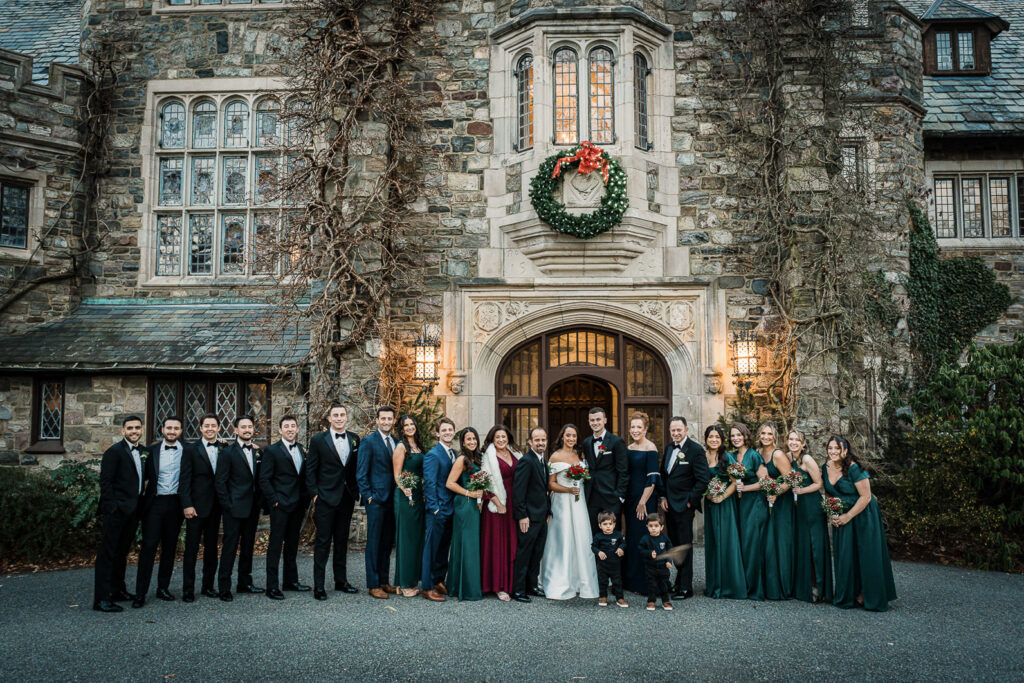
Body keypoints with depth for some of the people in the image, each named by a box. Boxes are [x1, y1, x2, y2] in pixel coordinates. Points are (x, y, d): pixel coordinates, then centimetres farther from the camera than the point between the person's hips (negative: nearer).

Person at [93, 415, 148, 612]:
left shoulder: (143, 452, 13)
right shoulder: (114, 451, -10)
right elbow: (105, 482, -14)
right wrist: (112, 507, -18)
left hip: (132, 511, 8)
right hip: (116, 511, -8)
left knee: (122, 552, 18)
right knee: (107, 553, -4)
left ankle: (118, 590, 29)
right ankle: (101, 599, -1)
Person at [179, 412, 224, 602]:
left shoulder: (224, 449, 6)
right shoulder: (191, 450, -2)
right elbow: (185, 480, -6)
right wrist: (187, 505, -12)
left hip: (216, 506, 3)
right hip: (196, 506, -3)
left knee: (211, 547, 11)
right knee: (191, 548, 1)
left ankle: (208, 585, 21)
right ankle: (188, 589, 7)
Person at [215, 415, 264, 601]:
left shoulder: (257, 451, 9)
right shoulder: (228, 452, -6)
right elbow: (220, 482, -8)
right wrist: (227, 505, -10)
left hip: (252, 507, 6)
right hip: (235, 508, -6)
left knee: (248, 545, 14)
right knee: (230, 546, -3)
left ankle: (245, 583, 25)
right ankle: (224, 587, 5)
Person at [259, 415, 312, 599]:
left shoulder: (300, 450, 12)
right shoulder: (272, 451, -6)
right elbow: (264, 480, -9)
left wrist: (305, 501, 7)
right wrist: (274, 500, -13)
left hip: (297, 506, 6)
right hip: (280, 506, -6)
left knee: (292, 544, 14)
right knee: (275, 545, -3)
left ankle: (291, 580, 24)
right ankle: (272, 586, 1)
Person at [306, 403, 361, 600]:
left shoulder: (354, 439, 7)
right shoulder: (318, 440, -4)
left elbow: (356, 467, 10)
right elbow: (310, 469, -3)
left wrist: (356, 491, 4)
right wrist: (314, 493, -9)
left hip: (347, 497, 4)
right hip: (326, 497, -4)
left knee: (342, 540, 13)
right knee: (323, 541, -1)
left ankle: (341, 581, 22)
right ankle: (319, 585, 5)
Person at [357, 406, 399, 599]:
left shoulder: (397, 442, 13)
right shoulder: (368, 442, -5)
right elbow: (361, 473, -7)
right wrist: (368, 496, -12)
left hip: (392, 499, 6)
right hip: (376, 500, -6)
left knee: (387, 542, 11)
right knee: (374, 543, -1)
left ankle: (384, 581, 21)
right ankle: (373, 585, 5)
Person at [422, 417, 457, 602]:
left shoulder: (454, 453, 11)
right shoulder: (432, 455, -12)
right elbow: (429, 483, -15)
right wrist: (434, 508, -17)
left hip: (450, 509, 8)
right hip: (437, 510, -8)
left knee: (444, 547, 15)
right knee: (431, 548, -1)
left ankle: (439, 581, 27)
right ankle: (427, 588, 7)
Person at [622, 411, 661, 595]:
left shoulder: (650, 448, -11)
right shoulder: (628, 448, 11)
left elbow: (652, 479, -15)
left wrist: (643, 502, -18)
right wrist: (624, 498, 12)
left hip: (645, 498, -7)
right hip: (630, 497, 7)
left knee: (642, 536, -4)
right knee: (631, 537, 11)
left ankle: (644, 583, 6)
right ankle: (631, 581, 22)